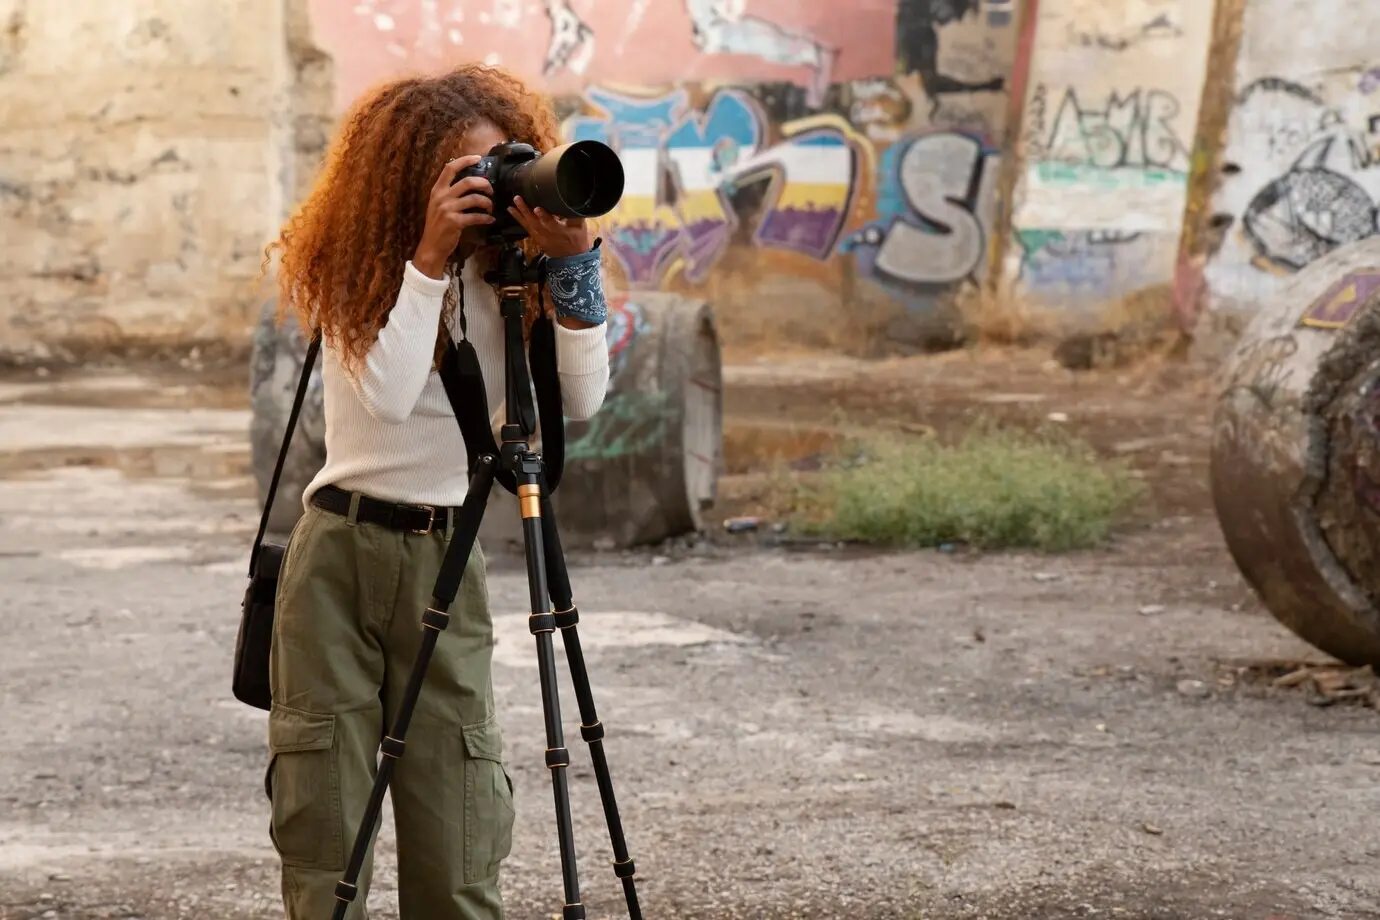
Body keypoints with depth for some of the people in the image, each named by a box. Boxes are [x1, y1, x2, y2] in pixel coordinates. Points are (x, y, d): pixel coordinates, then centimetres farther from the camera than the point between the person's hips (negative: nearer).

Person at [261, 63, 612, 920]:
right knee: (325, 818, 2)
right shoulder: (355, 271, -3)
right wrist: (427, 260, -19)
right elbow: (387, 397, -19)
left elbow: (582, 397, -8)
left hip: (448, 559, 2)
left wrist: (573, 263, -17)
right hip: (341, 550, -2)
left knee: (458, 849, -2)